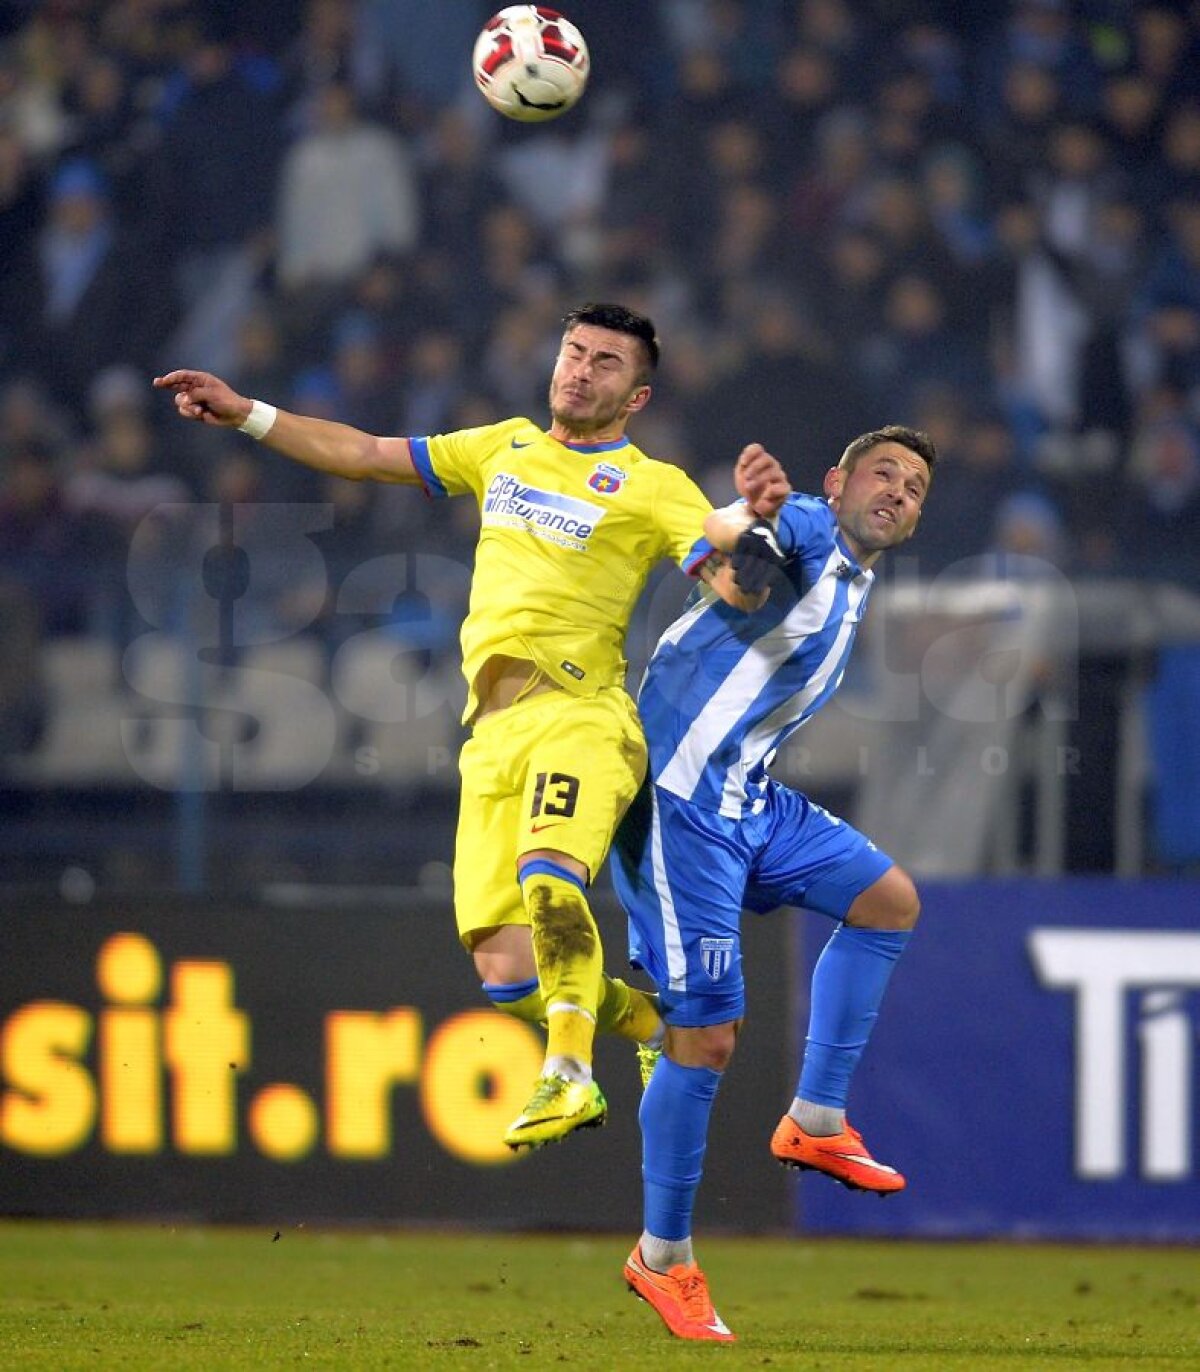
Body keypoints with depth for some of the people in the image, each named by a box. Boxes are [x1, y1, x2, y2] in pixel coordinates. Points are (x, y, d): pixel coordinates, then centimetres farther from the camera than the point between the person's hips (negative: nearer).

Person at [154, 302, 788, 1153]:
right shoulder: (507, 448, 22)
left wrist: (752, 519, -27)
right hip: (494, 732, 5)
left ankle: (570, 1073, -30)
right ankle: (651, 1020, 18)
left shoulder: (653, 488, 7)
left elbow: (732, 586, -7)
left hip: (579, 713, -5)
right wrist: (245, 414, 24)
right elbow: (362, 455, 29)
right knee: (506, 975, -6)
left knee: (548, 877, -35)